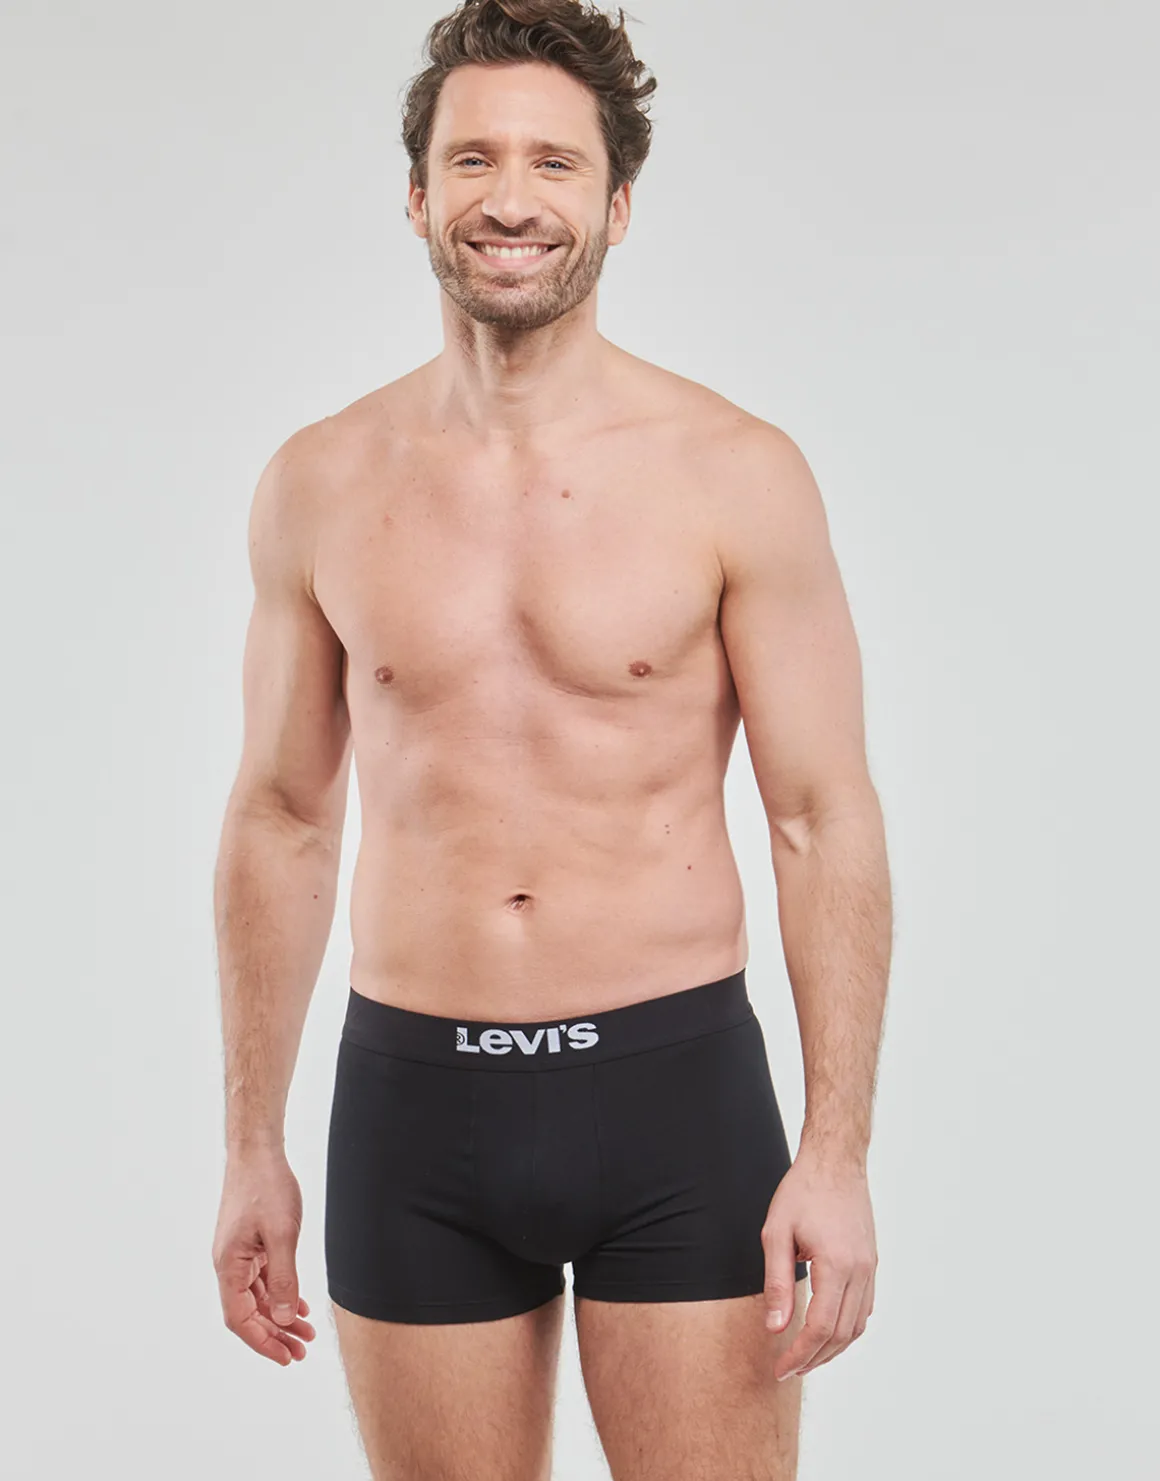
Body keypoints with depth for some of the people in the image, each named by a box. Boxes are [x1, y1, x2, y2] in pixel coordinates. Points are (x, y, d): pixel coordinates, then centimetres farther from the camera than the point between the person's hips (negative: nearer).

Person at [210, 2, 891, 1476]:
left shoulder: (736, 474, -4)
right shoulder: (321, 484, 3)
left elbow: (824, 821, -3)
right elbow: (279, 821, 9)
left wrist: (838, 1153, -9)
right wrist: (252, 1148, 9)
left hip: (676, 1086, -2)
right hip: (414, 1099, 2)